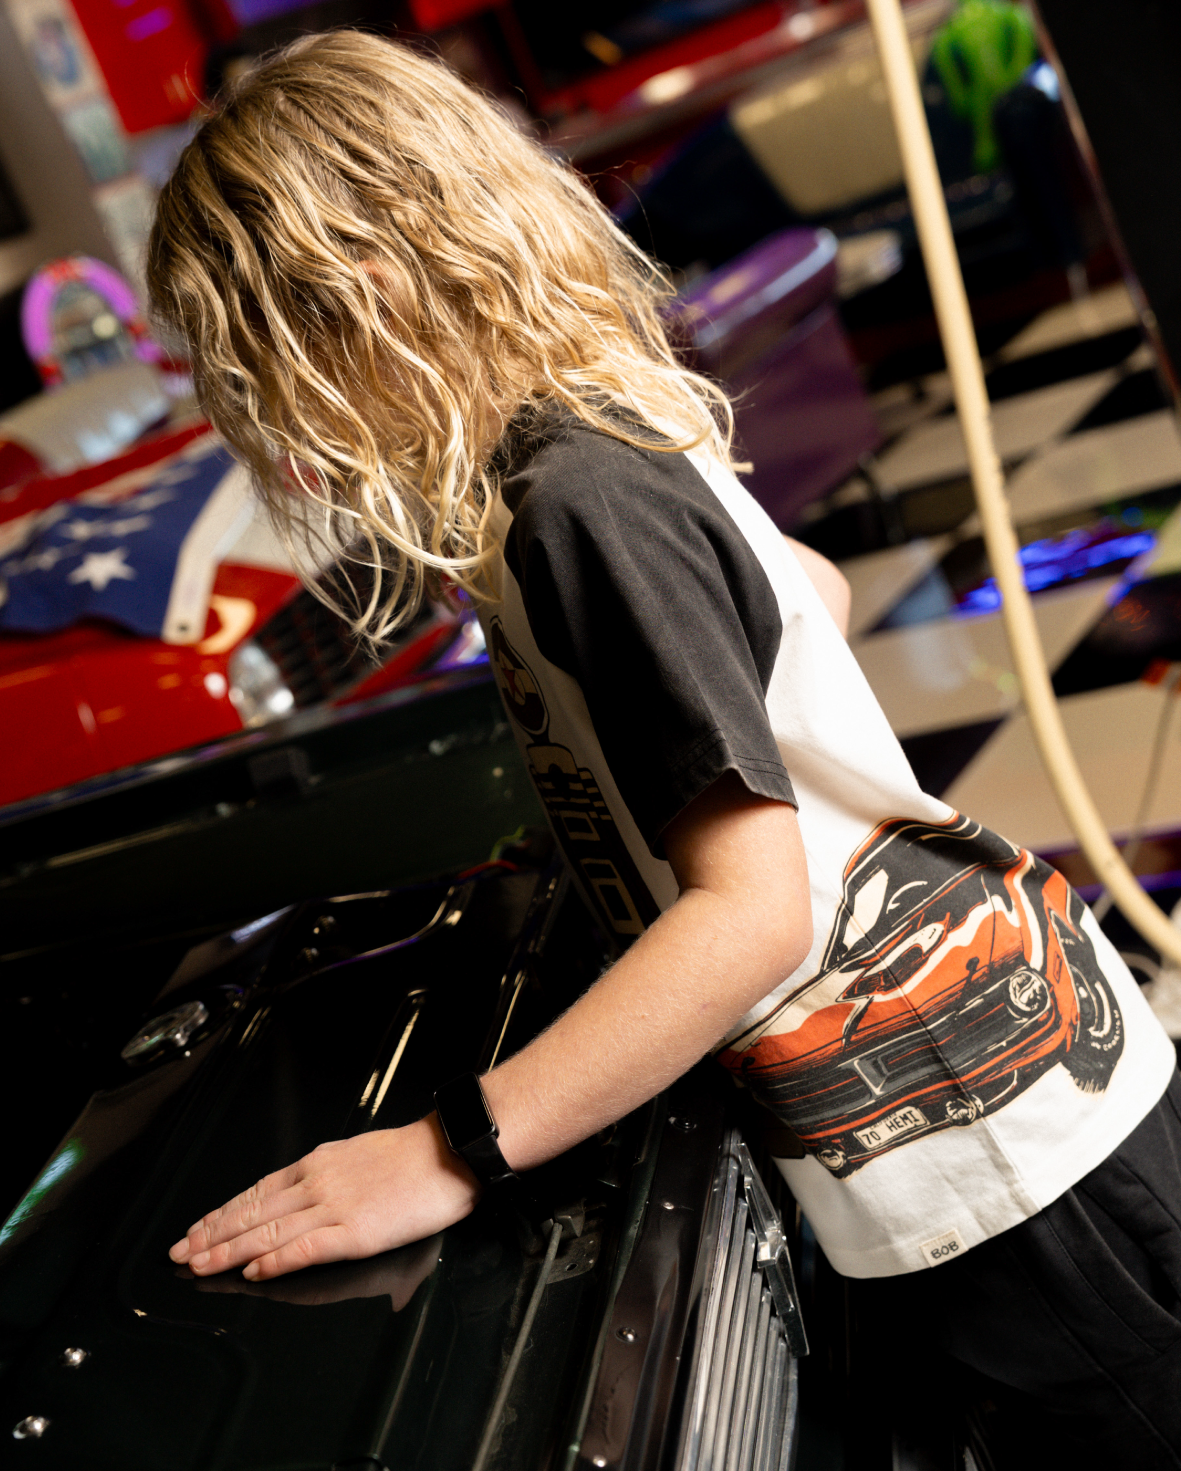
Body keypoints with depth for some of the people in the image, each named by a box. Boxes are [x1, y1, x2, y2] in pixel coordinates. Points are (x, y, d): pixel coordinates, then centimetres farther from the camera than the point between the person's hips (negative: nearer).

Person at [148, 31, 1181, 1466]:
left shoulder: (584, 503, -25)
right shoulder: (612, 425, 5)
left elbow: (756, 912, -28)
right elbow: (815, 588, 22)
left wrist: (448, 1155, -25)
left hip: (968, 1117, -8)